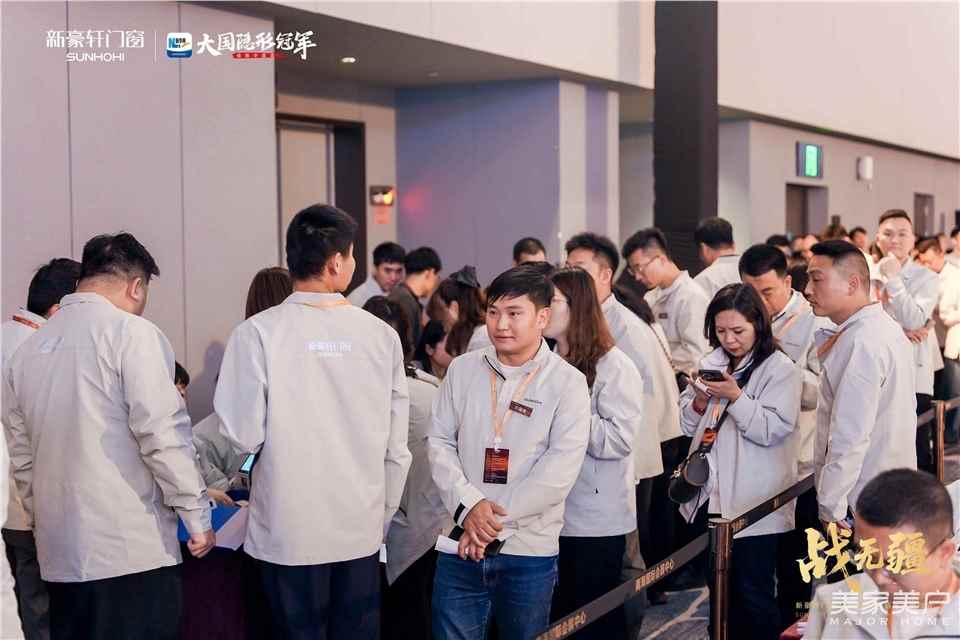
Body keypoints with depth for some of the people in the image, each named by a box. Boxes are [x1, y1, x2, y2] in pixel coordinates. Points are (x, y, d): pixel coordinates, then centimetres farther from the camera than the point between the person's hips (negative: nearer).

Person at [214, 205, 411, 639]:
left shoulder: (258, 333, -11)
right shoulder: (380, 335, -3)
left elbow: (243, 436, -12)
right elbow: (396, 448, 1)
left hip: (289, 532, -2)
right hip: (362, 531, 2)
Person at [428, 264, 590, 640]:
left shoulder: (567, 383, -4)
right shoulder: (462, 370, 5)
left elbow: (560, 469, -11)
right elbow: (440, 443, 4)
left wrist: (495, 518, -15)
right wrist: (469, 506, -12)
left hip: (531, 551, -2)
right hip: (461, 547, 2)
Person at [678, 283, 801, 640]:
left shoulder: (780, 369, -7)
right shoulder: (711, 364, 11)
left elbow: (773, 430, -16)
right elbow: (688, 425, 13)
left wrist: (736, 397, -23)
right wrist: (700, 400, -7)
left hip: (753, 502, -6)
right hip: (710, 496, 6)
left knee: (754, 593, -1)